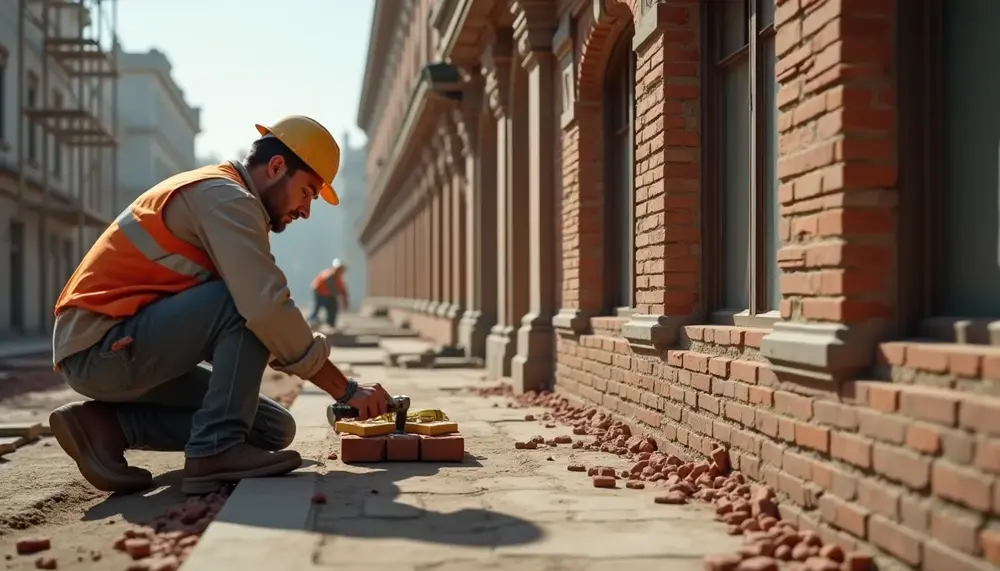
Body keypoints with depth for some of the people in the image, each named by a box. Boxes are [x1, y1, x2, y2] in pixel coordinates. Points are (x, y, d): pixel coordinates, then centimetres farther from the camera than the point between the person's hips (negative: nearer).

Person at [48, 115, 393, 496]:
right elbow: (267, 308, -26)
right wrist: (346, 390, -19)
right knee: (251, 303, -23)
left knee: (274, 429, 6)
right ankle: (216, 449, -20)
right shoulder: (227, 197, -13)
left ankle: (111, 426, 2)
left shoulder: (217, 195, 19)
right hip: (104, 346, -10)